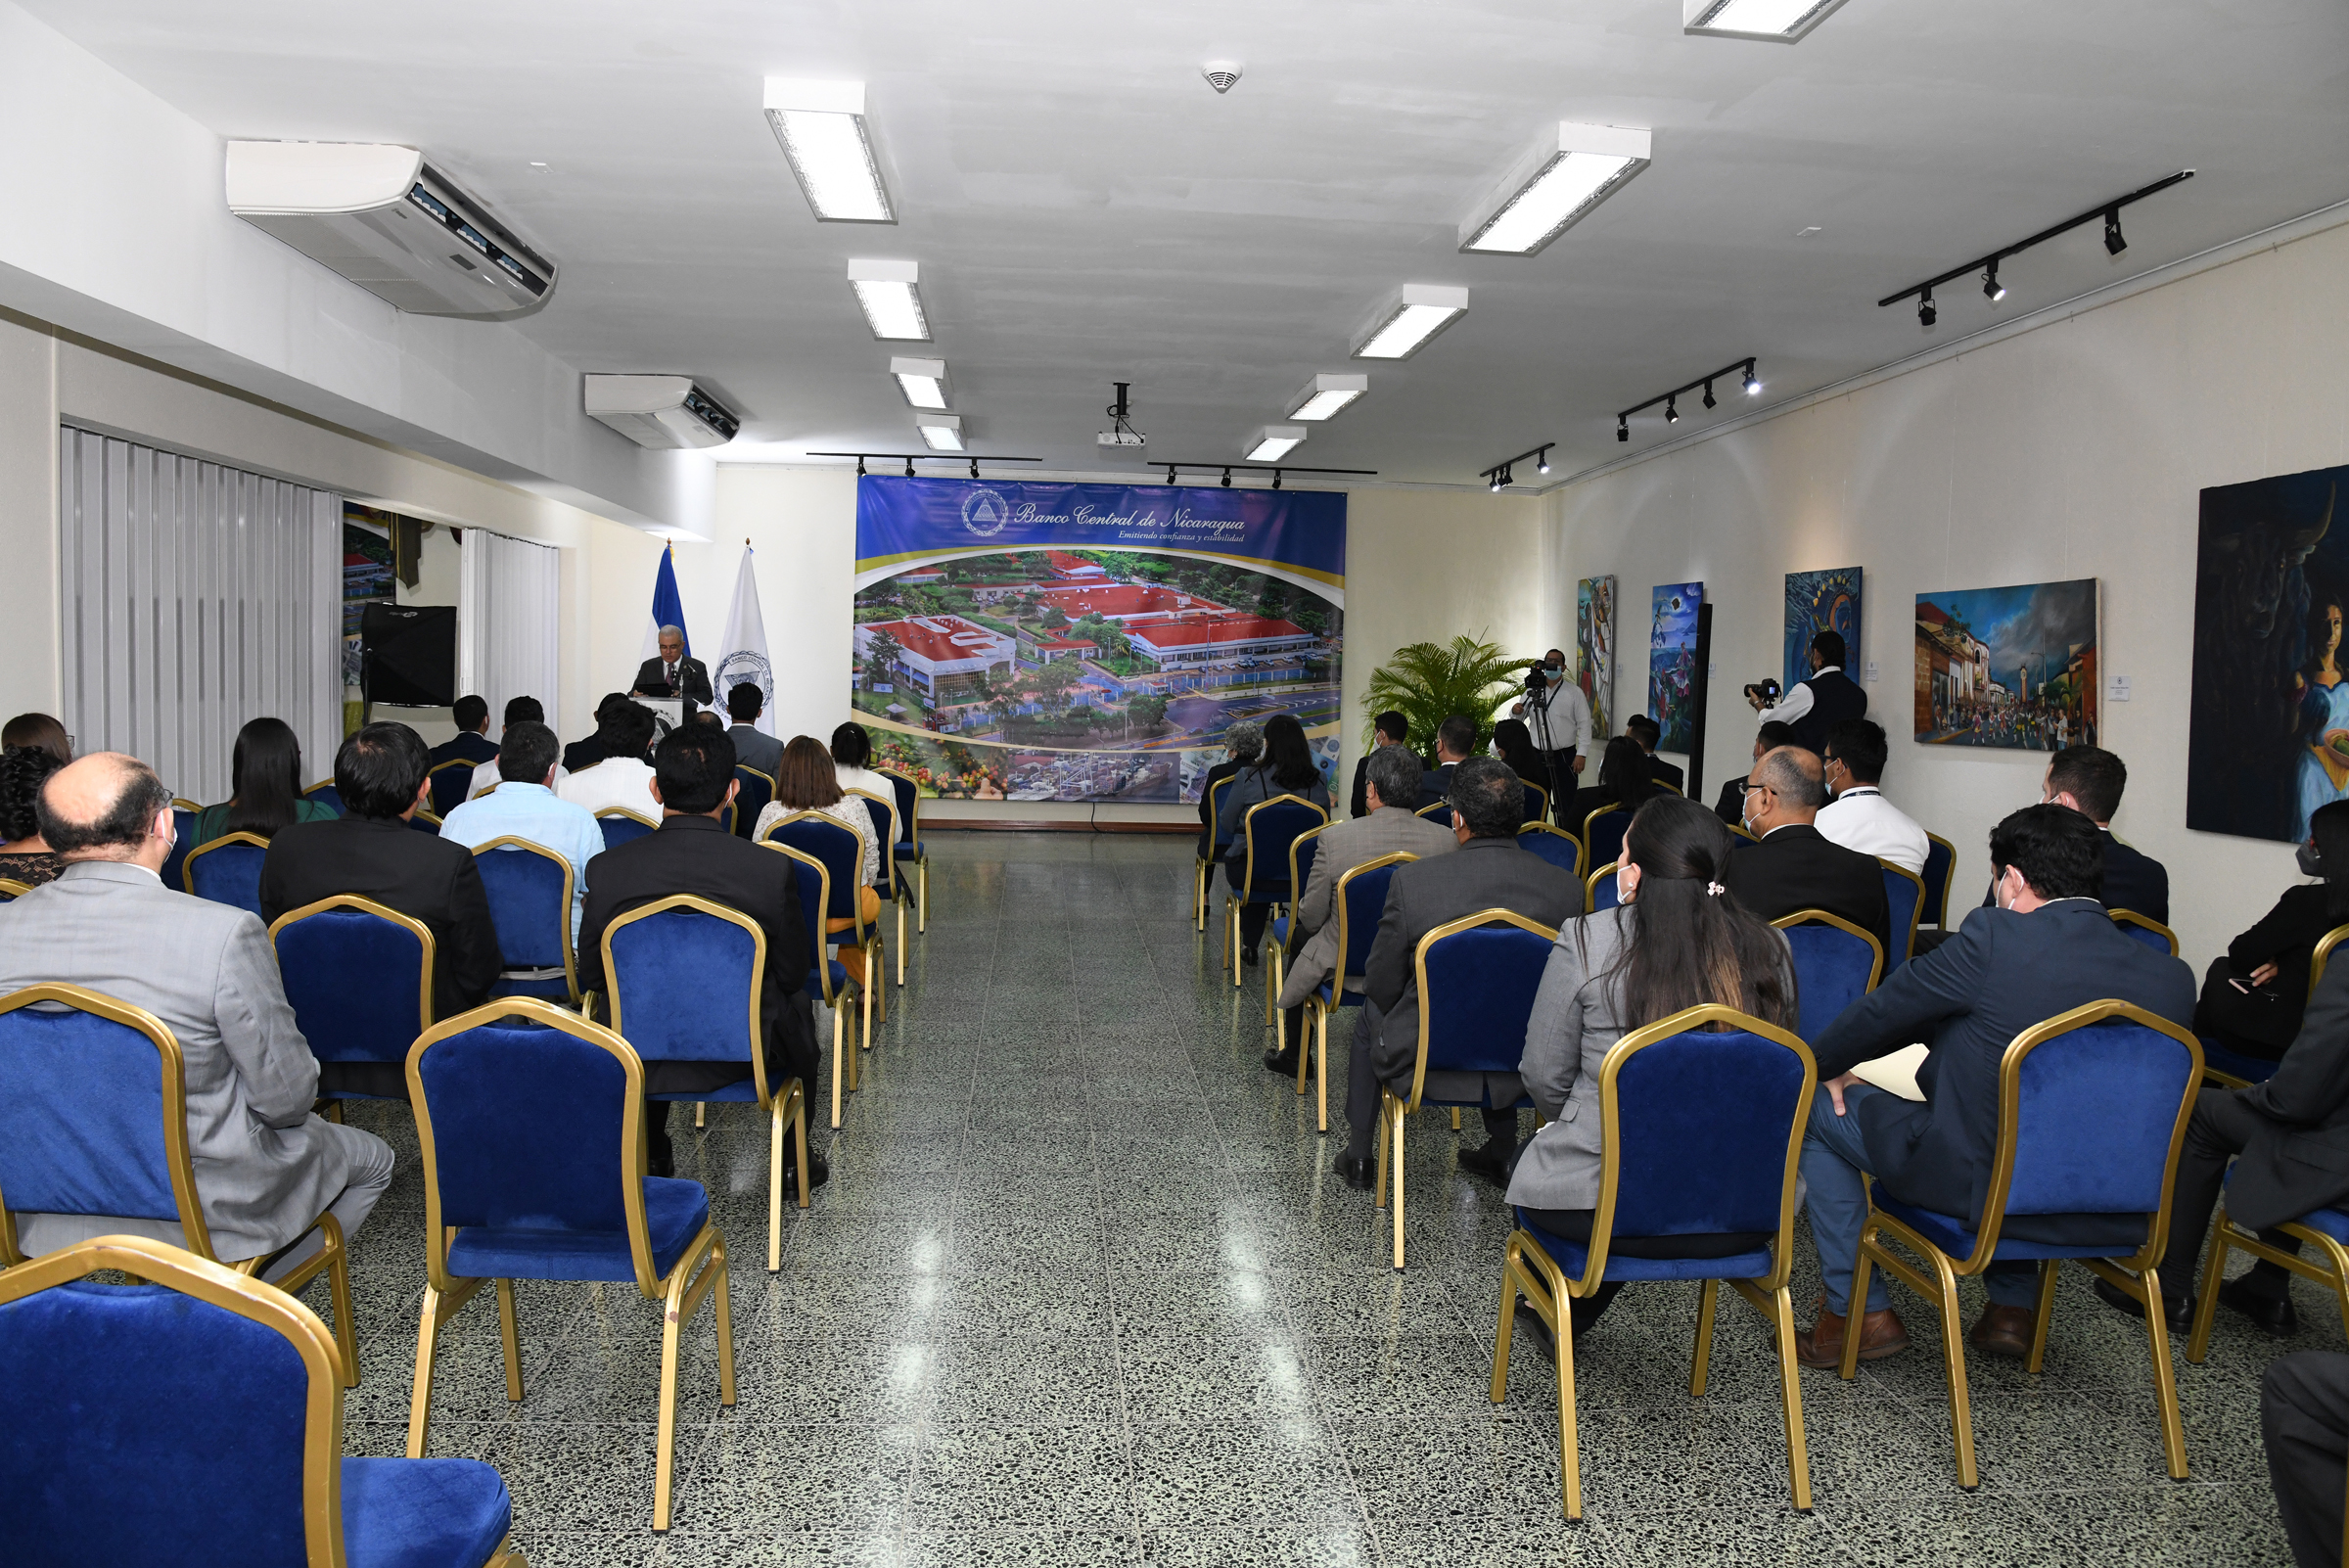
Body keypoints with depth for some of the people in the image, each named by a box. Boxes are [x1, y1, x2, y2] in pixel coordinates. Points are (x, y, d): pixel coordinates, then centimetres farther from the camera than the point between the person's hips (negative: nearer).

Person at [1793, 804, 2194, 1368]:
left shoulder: (1994, 939, -18)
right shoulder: (2171, 976, -3)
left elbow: (1881, 1010, -5)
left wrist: (1826, 1065, 15)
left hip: (1976, 1183, -6)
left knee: (1820, 1109, 15)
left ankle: (1855, 1312, 18)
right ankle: (2013, 1305, 33)